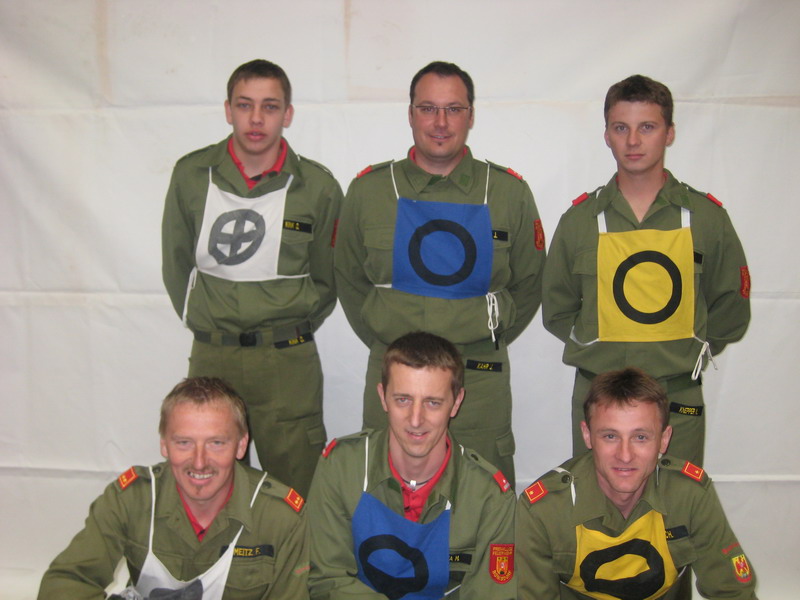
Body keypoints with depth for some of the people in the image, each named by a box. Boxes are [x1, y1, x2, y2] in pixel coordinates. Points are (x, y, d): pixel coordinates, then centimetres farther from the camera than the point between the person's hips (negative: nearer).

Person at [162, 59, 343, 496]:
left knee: (297, 492, 2)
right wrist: (204, 323, 10)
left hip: (288, 363, -1)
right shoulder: (191, 175, 3)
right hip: (210, 358, 2)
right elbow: (176, 263, 13)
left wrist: (289, 330, 7)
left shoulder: (317, 186, -2)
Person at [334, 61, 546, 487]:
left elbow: (528, 285, 12)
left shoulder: (509, 193, 2)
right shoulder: (369, 190, 2)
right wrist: (387, 343, 8)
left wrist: (488, 341, 7)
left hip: (482, 379, 0)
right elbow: (349, 281, 11)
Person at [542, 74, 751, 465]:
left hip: (679, 400, 0)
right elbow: (556, 310, 10)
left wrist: (689, 353, 2)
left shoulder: (707, 216, 2)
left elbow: (731, 309, 10)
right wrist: (598, 347, 1)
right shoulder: (580, 219, 3)